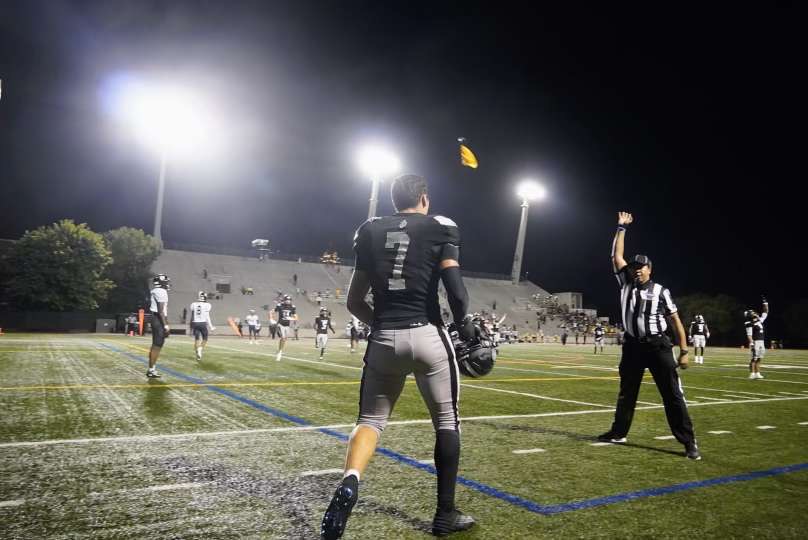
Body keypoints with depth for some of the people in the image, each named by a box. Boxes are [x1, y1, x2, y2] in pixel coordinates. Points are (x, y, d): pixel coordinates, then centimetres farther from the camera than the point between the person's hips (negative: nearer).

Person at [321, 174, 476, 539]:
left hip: (384, 339, 3)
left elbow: (354, 302, 11)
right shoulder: (439, 227, 3)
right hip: (427, 335, -2)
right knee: (446, 421, 15)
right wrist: (464, 323, 4)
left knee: (370, 420, 13)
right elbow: (454, 283, -11)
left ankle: (349, 482, -15)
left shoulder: (370, 231, 12)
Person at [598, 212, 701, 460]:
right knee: (626, 392, 16)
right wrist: (621, 228, 6)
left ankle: (689, 442, 2)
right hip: (633, 346, 4)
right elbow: (616, 256, 5)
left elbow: (676, 321, -1)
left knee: (672, 394, -4)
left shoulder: (661, 291, -3)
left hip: (657, 346, -4)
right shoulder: (626, 284, 6)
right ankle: (618, 432, 30)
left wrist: (684, 351, -6)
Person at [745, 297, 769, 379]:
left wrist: (765, 303, 15)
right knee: (754, 358, -7)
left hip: (761, 342, 8)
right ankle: (752, 374, -5)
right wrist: (751, 343, -24)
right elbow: (749, 335, -16)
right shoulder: (750, 324, -11)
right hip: (755, 342, -8)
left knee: (759, 358, 10)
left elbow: (765, 313, 21)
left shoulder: (759, 320, 13)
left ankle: (757, 373, 14)